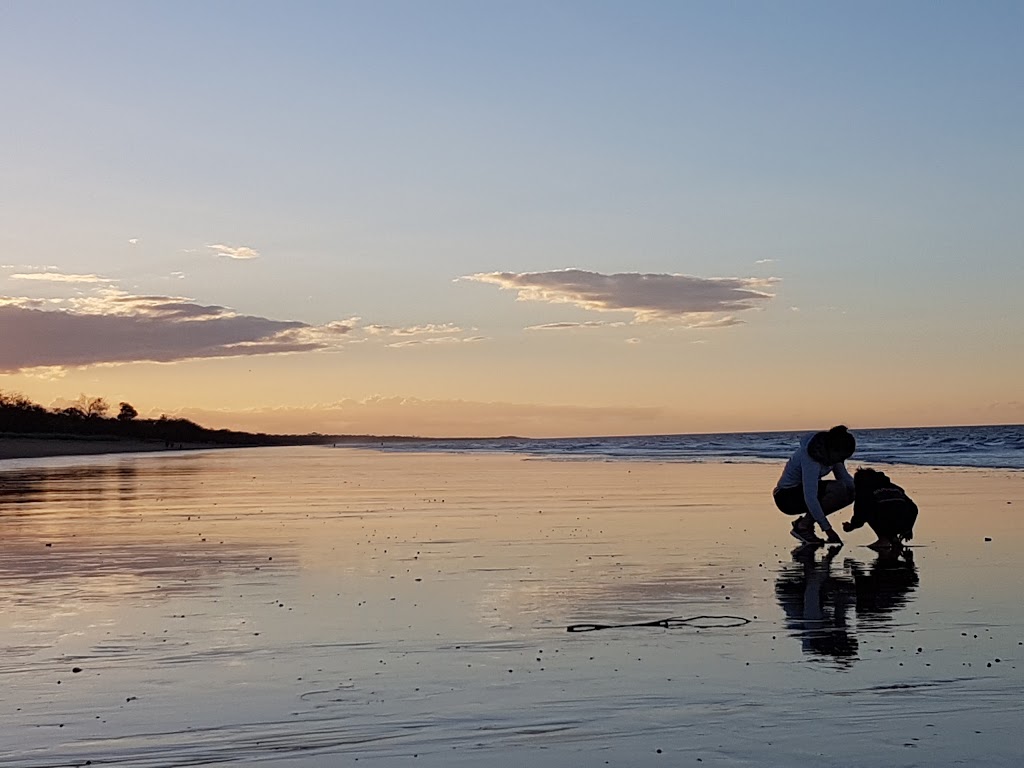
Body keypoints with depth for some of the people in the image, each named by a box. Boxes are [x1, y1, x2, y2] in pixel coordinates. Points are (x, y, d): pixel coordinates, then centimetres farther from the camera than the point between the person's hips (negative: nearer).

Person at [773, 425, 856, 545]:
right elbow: (810, 498, -36)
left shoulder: (830, 452, -5)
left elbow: (844, 477, 8)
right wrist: (828, 529, -36)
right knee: (838, 489, -28)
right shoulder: (811, 459, -31)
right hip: (786, 496, -9)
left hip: (802, 489, 9)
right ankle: (803, 527, -14)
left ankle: (804, 522, 5)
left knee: (850, 493, -6)